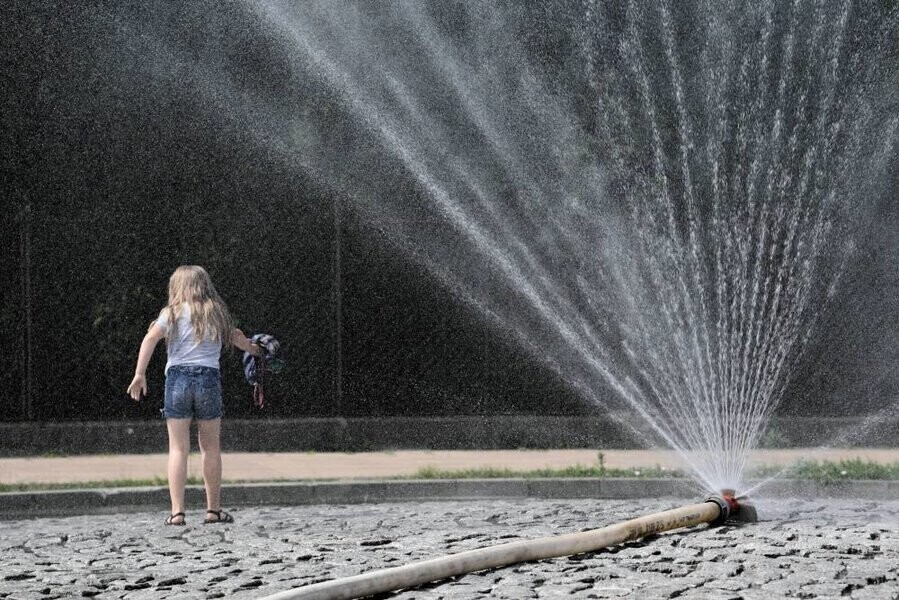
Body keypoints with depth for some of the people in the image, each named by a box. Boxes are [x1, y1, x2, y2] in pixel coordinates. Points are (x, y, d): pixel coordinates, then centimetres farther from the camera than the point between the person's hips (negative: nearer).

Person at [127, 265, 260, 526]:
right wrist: (254, 349, 53)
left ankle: (177, 511, -6)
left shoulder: (173, 313, 5)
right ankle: (213, 509, 13)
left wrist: (139, 374, -10)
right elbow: (235, 336, 33)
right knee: (211, 448, 11)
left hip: (178, 377, -2)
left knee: (178, 448, 0)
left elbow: (150, 339, -9)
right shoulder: (217, 313, 14)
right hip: (209, 379, 2)